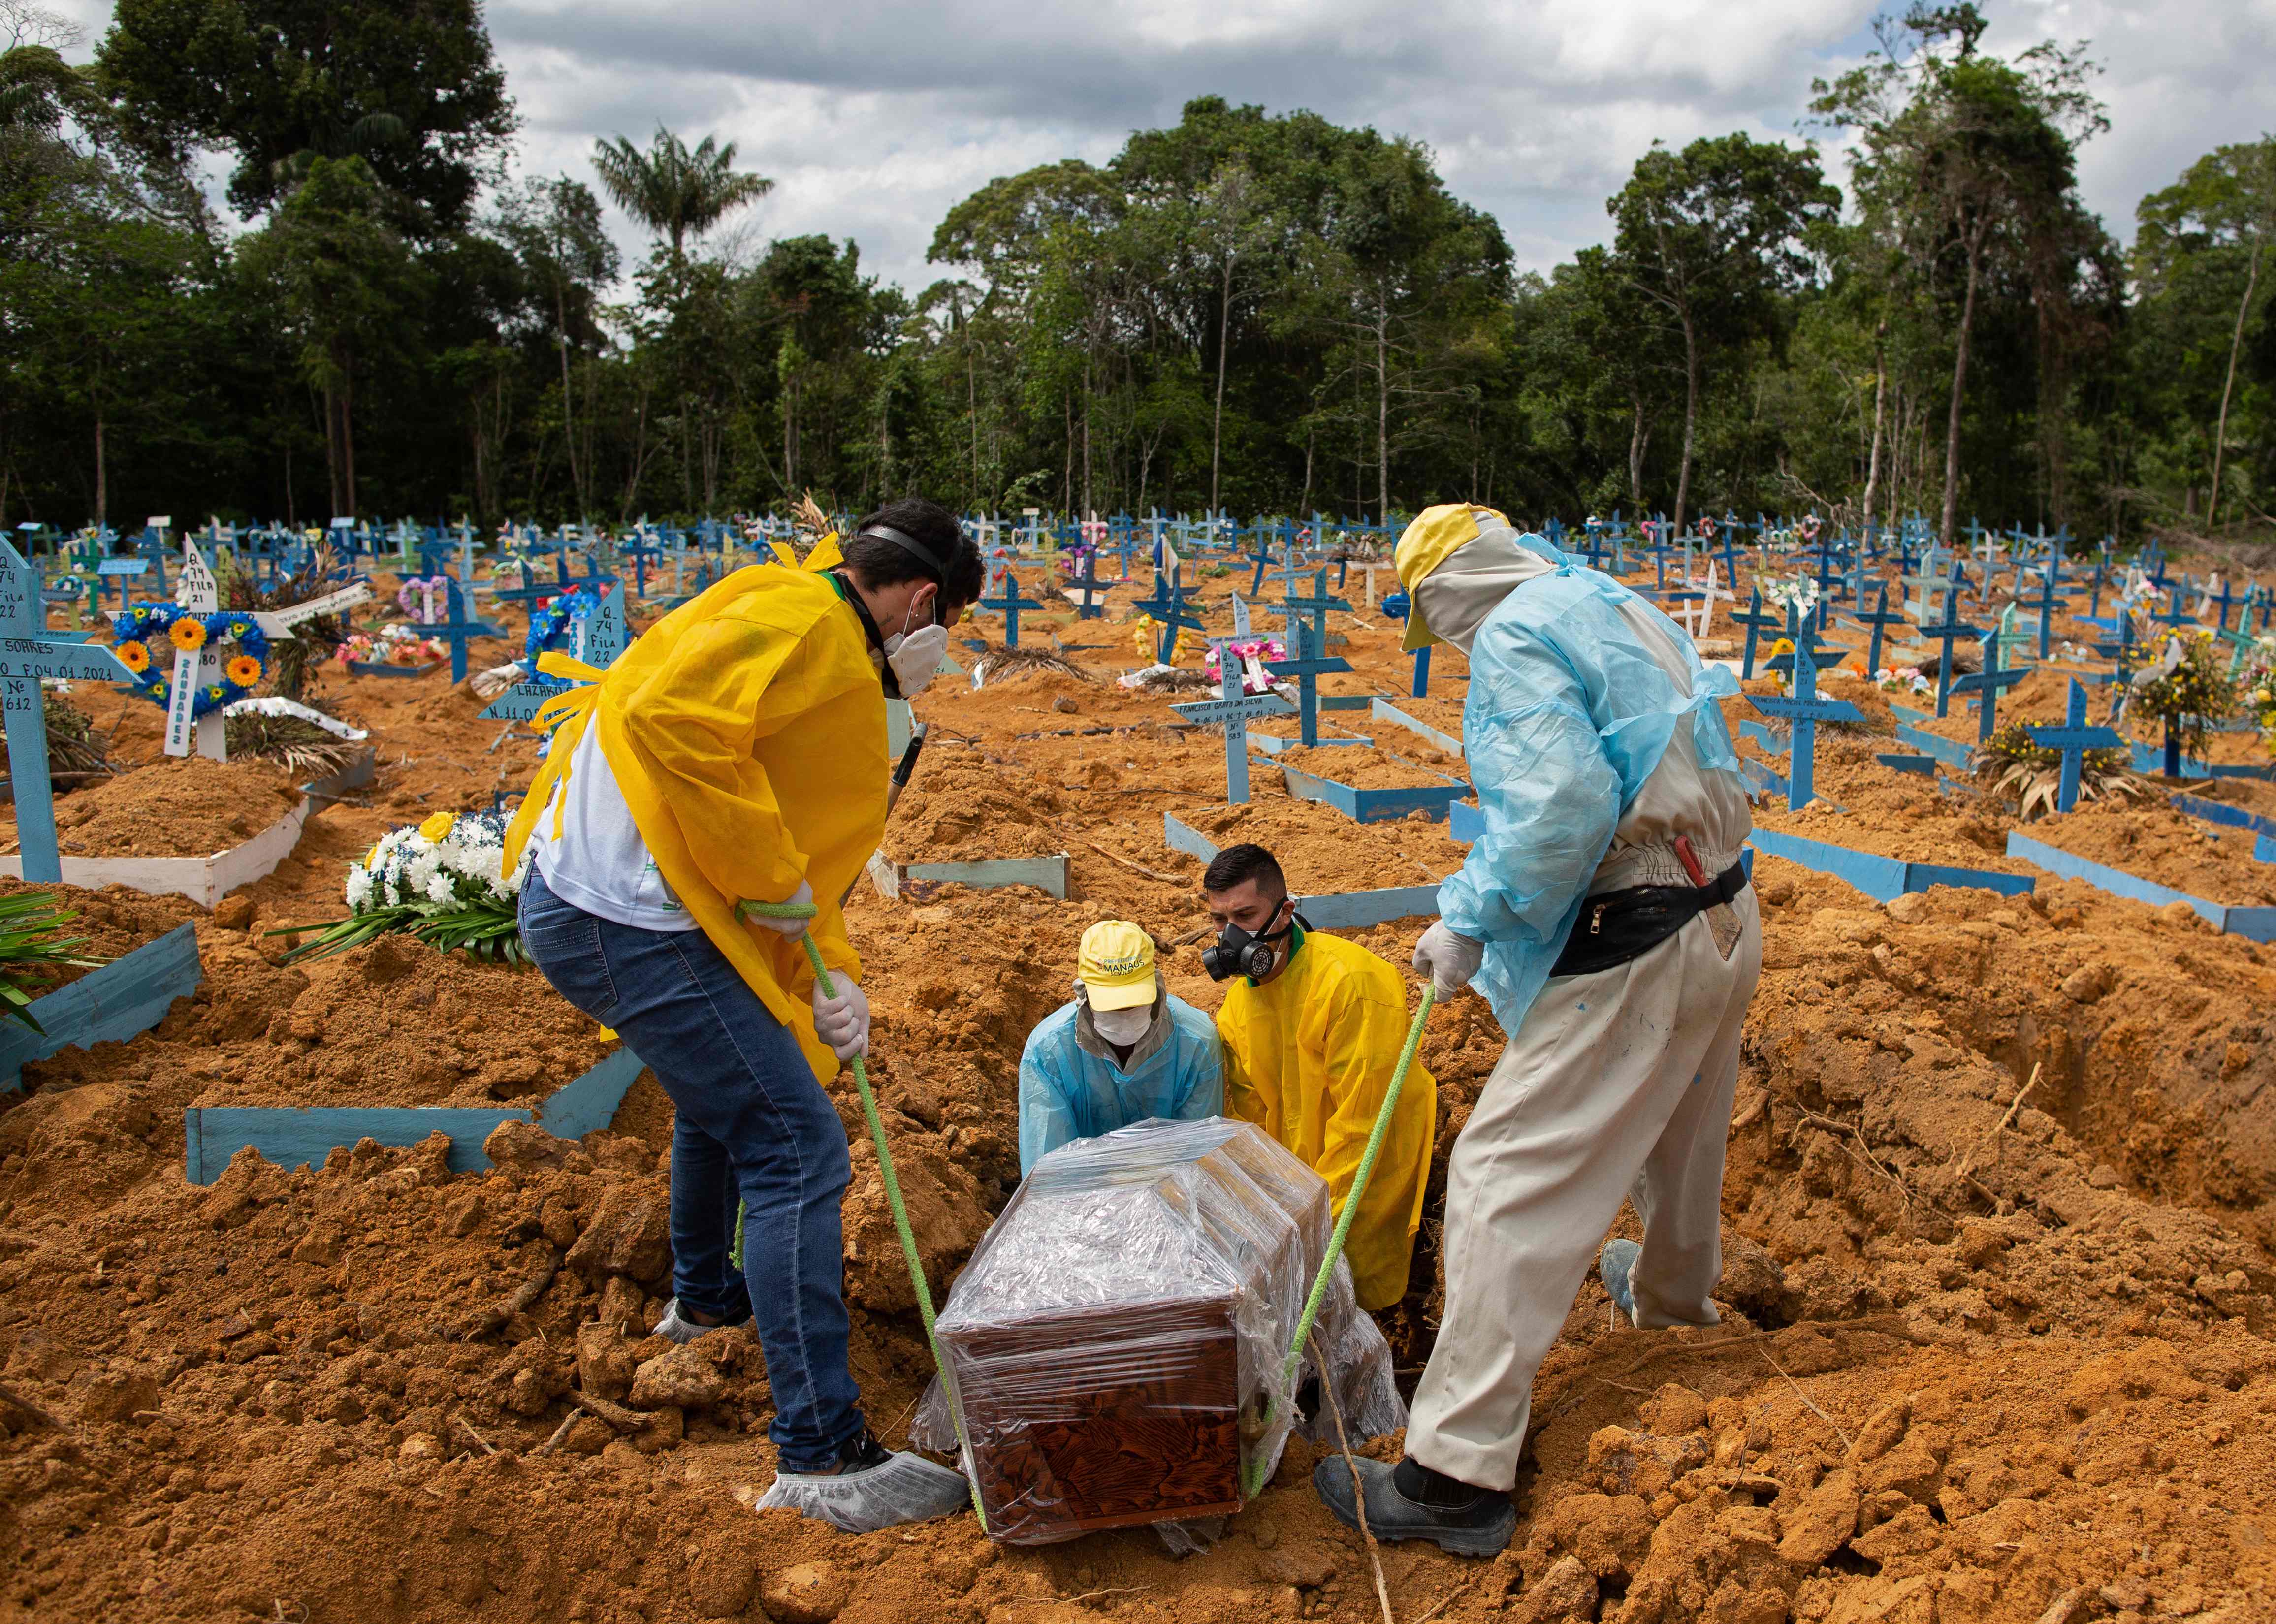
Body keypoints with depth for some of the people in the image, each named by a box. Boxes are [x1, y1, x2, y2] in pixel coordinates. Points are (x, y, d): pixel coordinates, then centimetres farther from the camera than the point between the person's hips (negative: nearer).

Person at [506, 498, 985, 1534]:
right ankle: (822, 1455, -6)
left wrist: (829, 974, 10)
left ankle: (705, 1295, 55)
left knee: (722, 1092, 32)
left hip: (581, 902, 11)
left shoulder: (839, 662, 19)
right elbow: (672, 717, -29)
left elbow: (801, 841, 21)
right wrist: (771, 875, -21)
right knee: (795, 1150, -10)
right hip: (628, 920, -11)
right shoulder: (805, 616, -13)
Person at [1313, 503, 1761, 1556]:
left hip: (1632, 949, -9)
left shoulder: (1513, 639, -13)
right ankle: (1671, 1290, 60)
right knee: (1678, 1132, 32)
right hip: (1725, 917, 10)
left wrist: (1470, 925, -17)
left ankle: (1457, 1475, -6)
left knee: (1508, 1180, -7)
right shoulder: (1621, 611, 15)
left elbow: (1562, 806, -26)